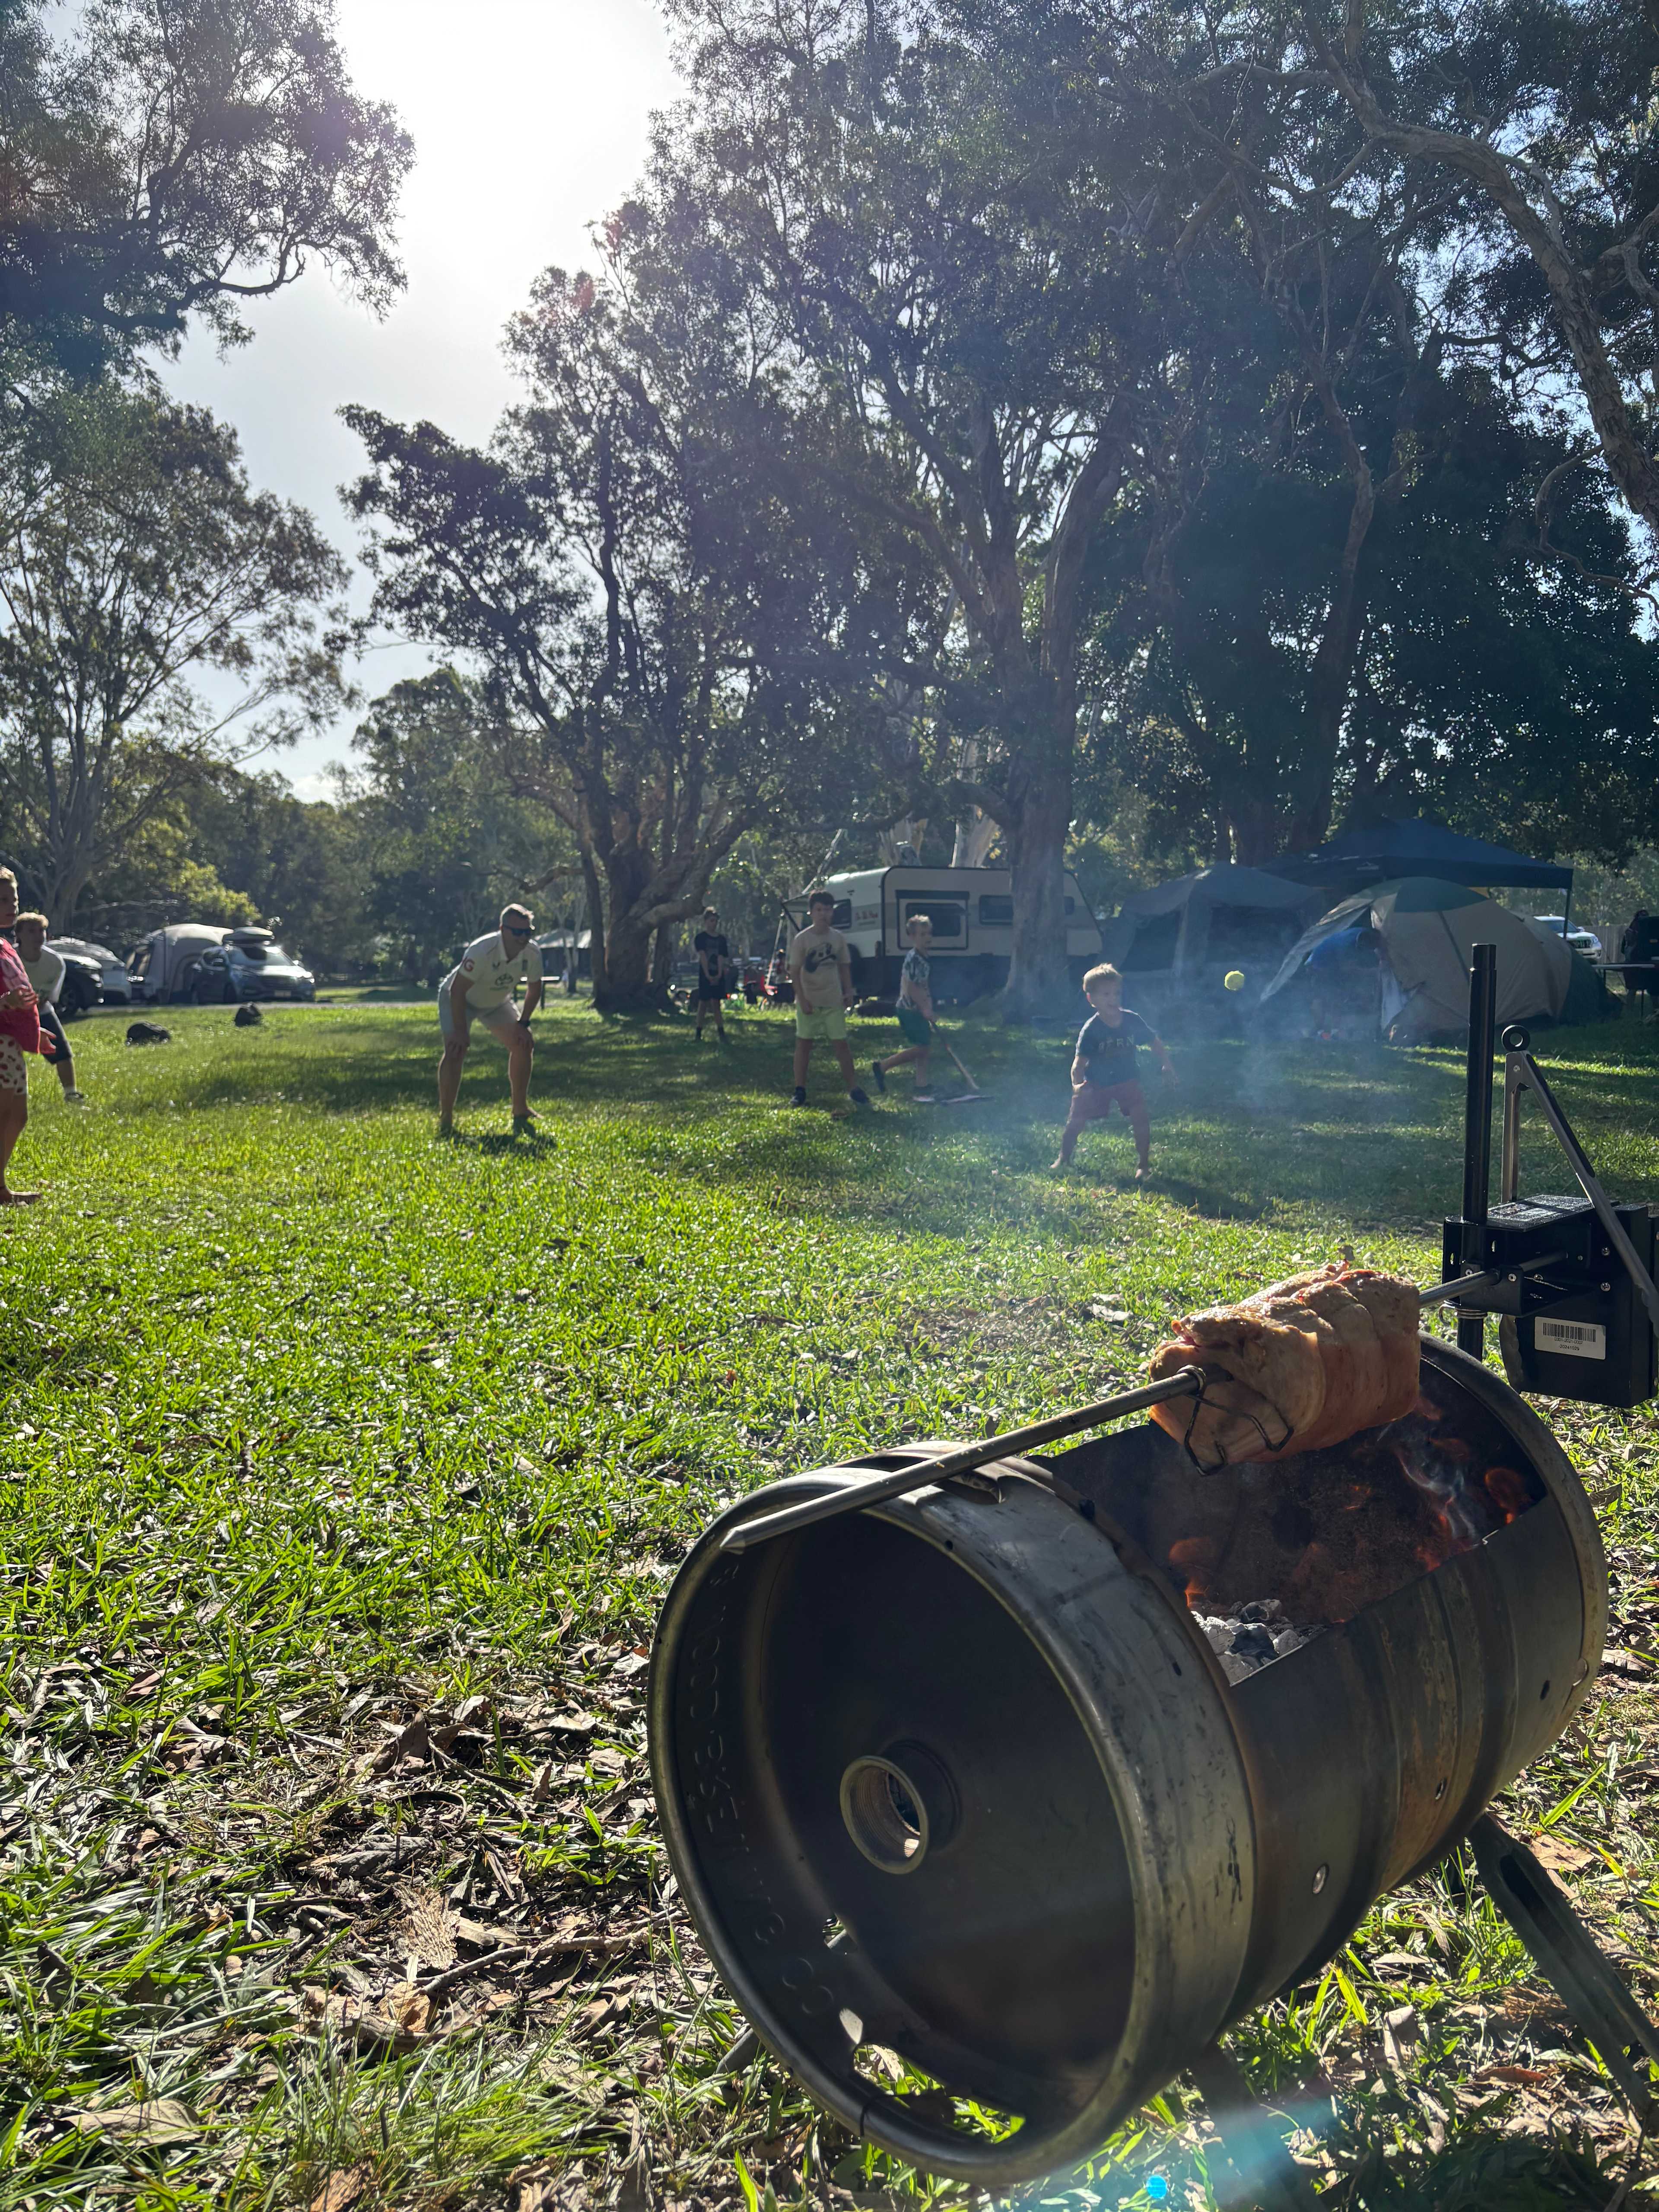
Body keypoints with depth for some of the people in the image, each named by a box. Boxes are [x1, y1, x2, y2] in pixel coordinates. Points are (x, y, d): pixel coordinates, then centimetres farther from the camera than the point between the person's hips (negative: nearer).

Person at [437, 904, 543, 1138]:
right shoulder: (482, 951, -38)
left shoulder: (533, 953, -23)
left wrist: (523, 1024, -11)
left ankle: (521, 1113, 5)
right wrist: (461, 1031, -32)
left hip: (497, 1001, 5)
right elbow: (458, 990, -33)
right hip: (458, 998, -5)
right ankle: (445, 1120, -10)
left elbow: (534, 989, -6)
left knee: (523, 1045, -7)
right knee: (455, 1051, -20)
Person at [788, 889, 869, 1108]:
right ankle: (800, 1091, 10)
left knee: (841, 1043, 2)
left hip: (833, 1001, 2)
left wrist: (848, 992, 1)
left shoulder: (838, 938, 4)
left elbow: (844, 967, 12)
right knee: (804, 1043, 4)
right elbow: (795, 972, -7)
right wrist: (802, 999, -14)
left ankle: (853, 1088, 7)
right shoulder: (803, 939, -6)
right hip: (809, 1001, -2)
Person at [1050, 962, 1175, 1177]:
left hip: (1127, 1081, 1)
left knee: (1140, 1118, -14)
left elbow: (1154, 1041, 4)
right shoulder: (1090, 1030, -22)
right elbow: (1080, 1062, -27)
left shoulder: (1132, 1020, -14)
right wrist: (1077, 1085, -44)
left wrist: (1166, 1064, 2)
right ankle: (1063, 1159, 23)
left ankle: (1143, 1164, 1)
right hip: (1095, 1083, -1)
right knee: (1076, 1122, 0)